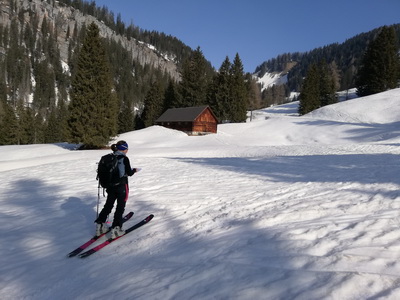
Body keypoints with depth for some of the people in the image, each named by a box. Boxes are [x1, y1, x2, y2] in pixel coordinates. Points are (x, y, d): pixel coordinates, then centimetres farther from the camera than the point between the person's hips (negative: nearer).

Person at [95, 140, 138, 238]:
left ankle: (100, 225, 22)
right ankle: (115, 228, 8)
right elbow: (129, 173, -13)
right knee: (120, 207, 7)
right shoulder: (124, 158, -16)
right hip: (122, 186, -6)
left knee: (108, 205, 20)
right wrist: (134, 170, 7)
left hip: (111, 185, 6)